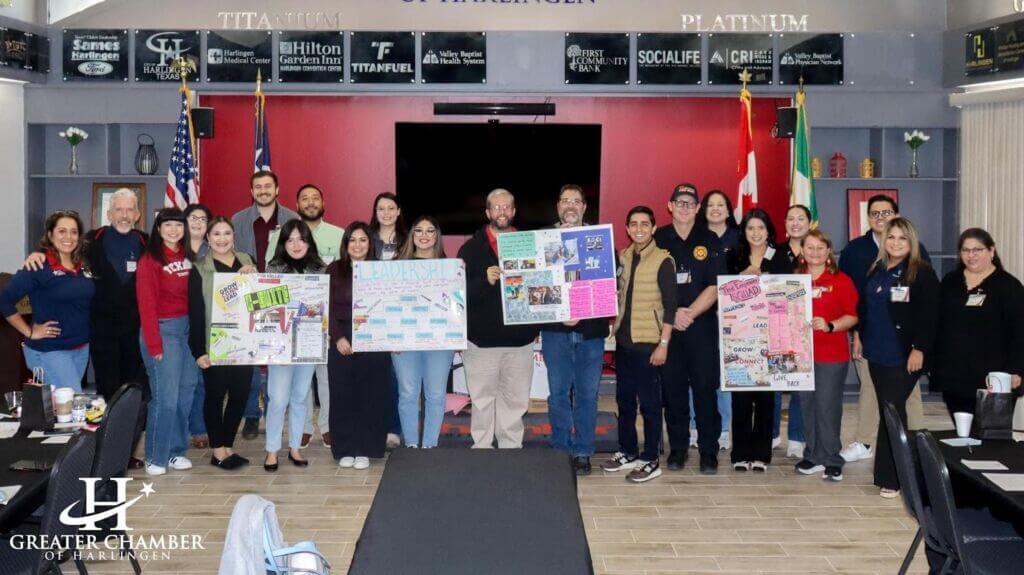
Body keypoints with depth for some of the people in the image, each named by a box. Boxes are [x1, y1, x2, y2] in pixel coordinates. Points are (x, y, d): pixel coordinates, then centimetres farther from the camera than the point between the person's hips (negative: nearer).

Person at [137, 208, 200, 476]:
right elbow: (146, 304, -9)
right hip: (163, 329, -6)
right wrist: (154, 344, -13)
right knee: (166, 396, -6)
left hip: (188, 328, 6)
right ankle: (156, 457, 5)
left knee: (186, 393, 8)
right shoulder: (149, 260, -6)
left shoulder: (188, 256, 10)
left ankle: (176, 450, 19)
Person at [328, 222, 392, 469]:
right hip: (342, 342, 0)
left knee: (371, 395, 1)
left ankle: (365, 449, 10)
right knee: (342, 395, 2)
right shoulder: (334, 270, 6)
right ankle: (345, 449, 12)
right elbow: (329, 308, 1)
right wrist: (338, 338, -9)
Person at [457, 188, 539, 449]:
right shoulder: (472, 248, 3)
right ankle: (481, 450, 13)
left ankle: (511, 451, 17)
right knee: (482, 399, 4)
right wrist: (485, 280, -23)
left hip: (519, 337, 2)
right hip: (482, 337, -2)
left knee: (516, 399, 6)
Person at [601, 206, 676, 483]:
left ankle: (651, 461, 8)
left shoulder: (663, 260, -8)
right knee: (624, 399, 13)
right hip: (623, 340, 6)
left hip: (648, 343, -6)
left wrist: (664, 343, -15)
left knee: (649, 403, 0)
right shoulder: (622, 257, 10)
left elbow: (669, 305, -10)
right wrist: (614, 328, 9)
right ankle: (628, 452, 25)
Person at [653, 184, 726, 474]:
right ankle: (677, 447, 14)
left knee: (705, 387, -2)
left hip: (702, 325, -1)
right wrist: (671, 315, -8)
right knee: (672, 388, 4)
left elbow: (715, 286, 0)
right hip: (666, 325, 1)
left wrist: (689, 313, -10)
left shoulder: (710, 241, 5)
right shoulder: (657, 240, 6)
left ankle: (708, 450, 5)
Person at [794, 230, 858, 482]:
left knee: (827, 407, -4)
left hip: (832, 356, -4)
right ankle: (813, 456, 19)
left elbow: (853, 316, -4)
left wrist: (830, 326, -19)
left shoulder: (841, 281, -1)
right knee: (807, 405, 8)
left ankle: (832, 460, 6)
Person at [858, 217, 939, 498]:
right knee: (887, 410, 10)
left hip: (904, 356, -6)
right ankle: (896, 471, 20)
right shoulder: (876, 271, 12)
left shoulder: (922, 273, -7)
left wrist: (919, 349, -16)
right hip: (877, 352, 6)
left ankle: (889, 477, -3)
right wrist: (860, 338, 17)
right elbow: (864, 307, 20)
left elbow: (928, 315, -12)